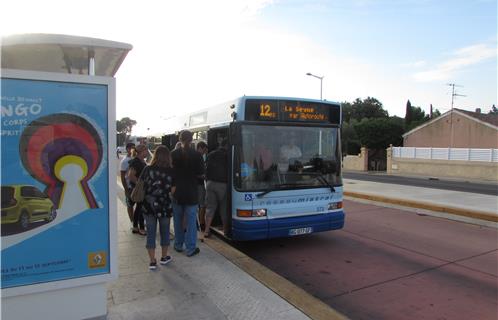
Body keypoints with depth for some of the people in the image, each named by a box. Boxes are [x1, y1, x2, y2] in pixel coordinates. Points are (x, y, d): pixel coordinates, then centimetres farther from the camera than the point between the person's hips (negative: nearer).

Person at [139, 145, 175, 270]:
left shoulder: (147, 169, -6)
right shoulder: (170, 171, -9)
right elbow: (173, 190, -6)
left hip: (149, 206, 1)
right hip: (165, 205, -1)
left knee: (150, 233, 10)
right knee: (165, 232, 17)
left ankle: (152, 261, 14)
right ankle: (164, 257, 31)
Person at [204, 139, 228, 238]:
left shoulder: (211, 154, 9)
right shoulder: (227, 155, -6)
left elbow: (206, 169, 13)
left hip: (210, 183, 4)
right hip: (223, 184, -4)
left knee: (210, 207, 8)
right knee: (224, 208, 7)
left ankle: (206, 231, 6)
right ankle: (225, 229, 13)